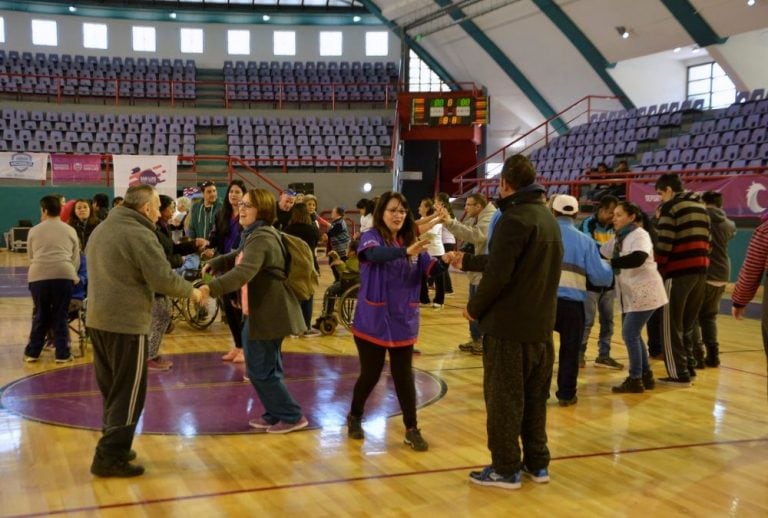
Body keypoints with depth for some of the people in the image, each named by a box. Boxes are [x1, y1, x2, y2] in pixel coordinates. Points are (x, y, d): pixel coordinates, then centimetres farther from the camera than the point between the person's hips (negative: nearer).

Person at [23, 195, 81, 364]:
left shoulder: (34, 230, 16)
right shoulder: (70, 230, 16)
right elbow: (76, 259, 17)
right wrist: (72, 276, 31)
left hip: (38, 276, 1)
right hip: (63, 275, -1)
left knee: (40, 315, 13)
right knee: (60, 316, 8)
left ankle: (32, 352, 20)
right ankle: (62, 354, 11)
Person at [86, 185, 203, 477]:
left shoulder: (101, 229, 15)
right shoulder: (140, 235, -15)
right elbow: (163, 280, -18)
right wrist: (191, 291, -2)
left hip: (98, 320, 9)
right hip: (126, 323, -9)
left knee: (111, 389, 17)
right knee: (128, 392, -2)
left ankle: (113, 447, 25)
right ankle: (110, 457, -2)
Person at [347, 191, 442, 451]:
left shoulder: (411, 240, 1)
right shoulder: (371, 237, -11)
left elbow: (429, 268, -8)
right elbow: (374, 254, -34)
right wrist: (406, 252, -51)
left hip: (403, 321, 3)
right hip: (373, 321, -3)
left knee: (404, 376, 7)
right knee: (371, 374, 8)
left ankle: (412, 430, 16)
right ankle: (355, 417, 33)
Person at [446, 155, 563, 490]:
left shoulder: (514, 219, -18)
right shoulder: (547, 217, 12)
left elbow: (498, 274, -23)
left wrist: (475, 308, -8)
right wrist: (467, 261, 27)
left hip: (509, 326, -9)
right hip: (541, 325, 9)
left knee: (503, 399, 2)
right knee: (534, 398, 16)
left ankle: (506, 469, 10)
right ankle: (537, 463, 25)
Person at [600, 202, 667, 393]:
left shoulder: (639, 235, -16)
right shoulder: (619, 238, 12)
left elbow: (638, 258, -33)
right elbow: (601, 252, 9)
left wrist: (611, 263, -35)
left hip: (645, 292, -9)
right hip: (630, 294, 9)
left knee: (630, 334, -10)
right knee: (632, 334, 14)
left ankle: (635, 380, -1)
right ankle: (646, 376, 25)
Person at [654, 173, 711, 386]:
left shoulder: (671, 207, -6)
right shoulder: (701, 207, 18)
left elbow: (664, 244, -13)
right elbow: (706, 241, 17)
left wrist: (657, 269, -4)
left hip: (678, 272, -8)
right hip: (700, 271, 8)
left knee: (671, 326, 0)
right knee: (686, 324, 18)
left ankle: (679, 374, 0)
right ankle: (689, 368, 21)